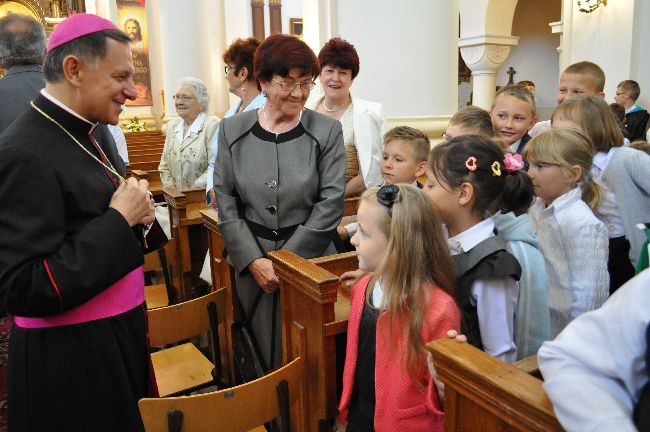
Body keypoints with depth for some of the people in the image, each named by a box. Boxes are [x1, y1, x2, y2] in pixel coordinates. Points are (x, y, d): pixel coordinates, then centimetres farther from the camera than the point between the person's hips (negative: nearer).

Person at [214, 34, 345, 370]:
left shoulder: (327, 131, -3)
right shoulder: (232, 130, 3)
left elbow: (330, 204, -8)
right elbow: (225, 201, 1)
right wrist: (254, 260, -8)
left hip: (310, 260, -1)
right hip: (251, 262, 2)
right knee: (262, 353, 13)